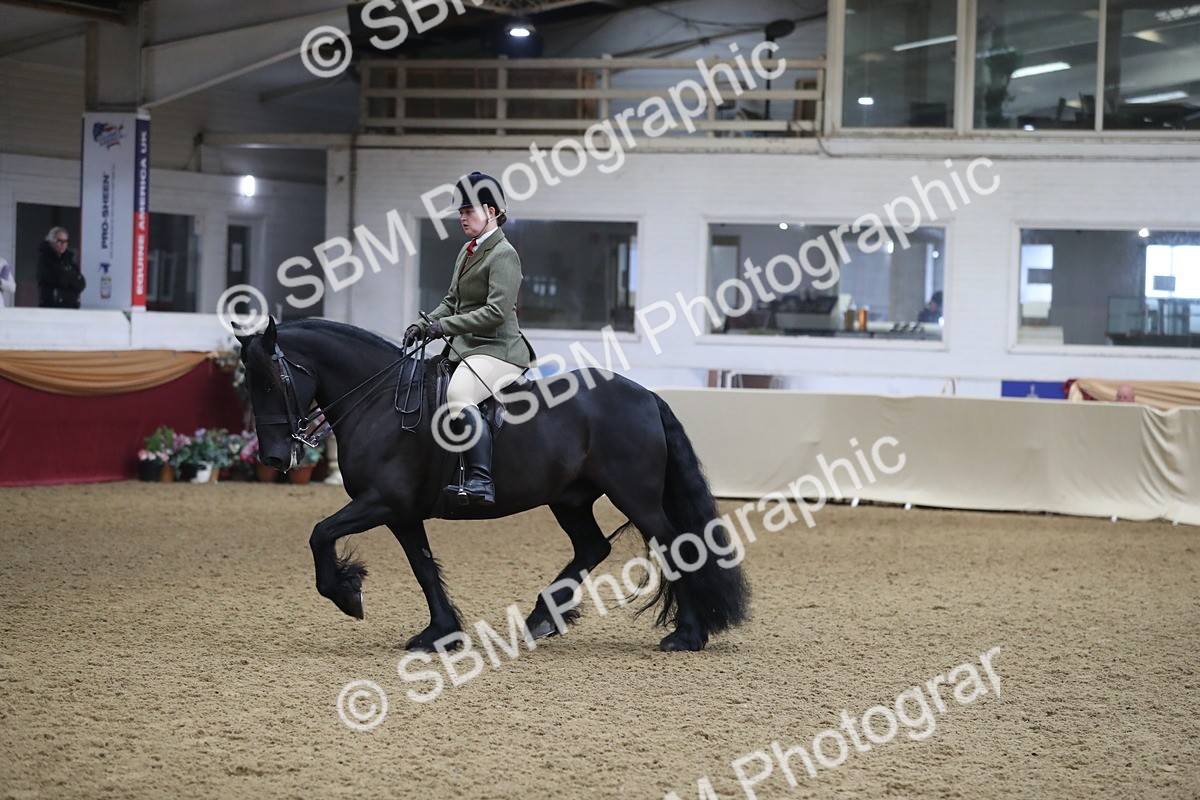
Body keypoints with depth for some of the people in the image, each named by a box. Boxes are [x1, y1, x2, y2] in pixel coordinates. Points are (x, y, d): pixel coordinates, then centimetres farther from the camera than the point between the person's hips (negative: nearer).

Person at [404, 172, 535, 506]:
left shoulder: (503, 254, -12)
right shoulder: (468, 252, 18)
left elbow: (496, 312, -21)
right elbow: (452, 301, 23)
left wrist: (444, 326, -23)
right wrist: (424, 325, 5)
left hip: (497, 350, -11)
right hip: (465, 349, 11)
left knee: (458, 394, -35)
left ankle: (480, 481, -42)